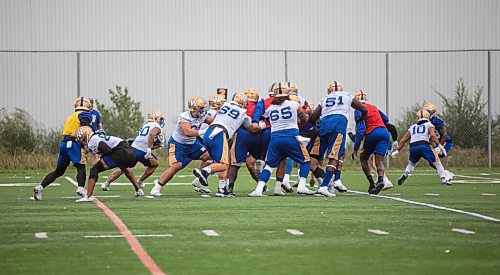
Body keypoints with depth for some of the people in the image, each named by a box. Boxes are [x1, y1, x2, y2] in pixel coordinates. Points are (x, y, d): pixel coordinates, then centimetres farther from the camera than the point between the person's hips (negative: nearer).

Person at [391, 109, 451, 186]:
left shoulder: (412, 127, 29)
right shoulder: (429, 125, 18)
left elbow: (403, 140, 28)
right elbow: (433, 135, -2)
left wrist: (397, 151, 34)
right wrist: (440, 146, -6)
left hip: (413, 147, 4)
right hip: (424, 146, -3)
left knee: (411, 163, 28)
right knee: (436, 163, 6)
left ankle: (405, 174, 4)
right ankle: (443, 179, -3)